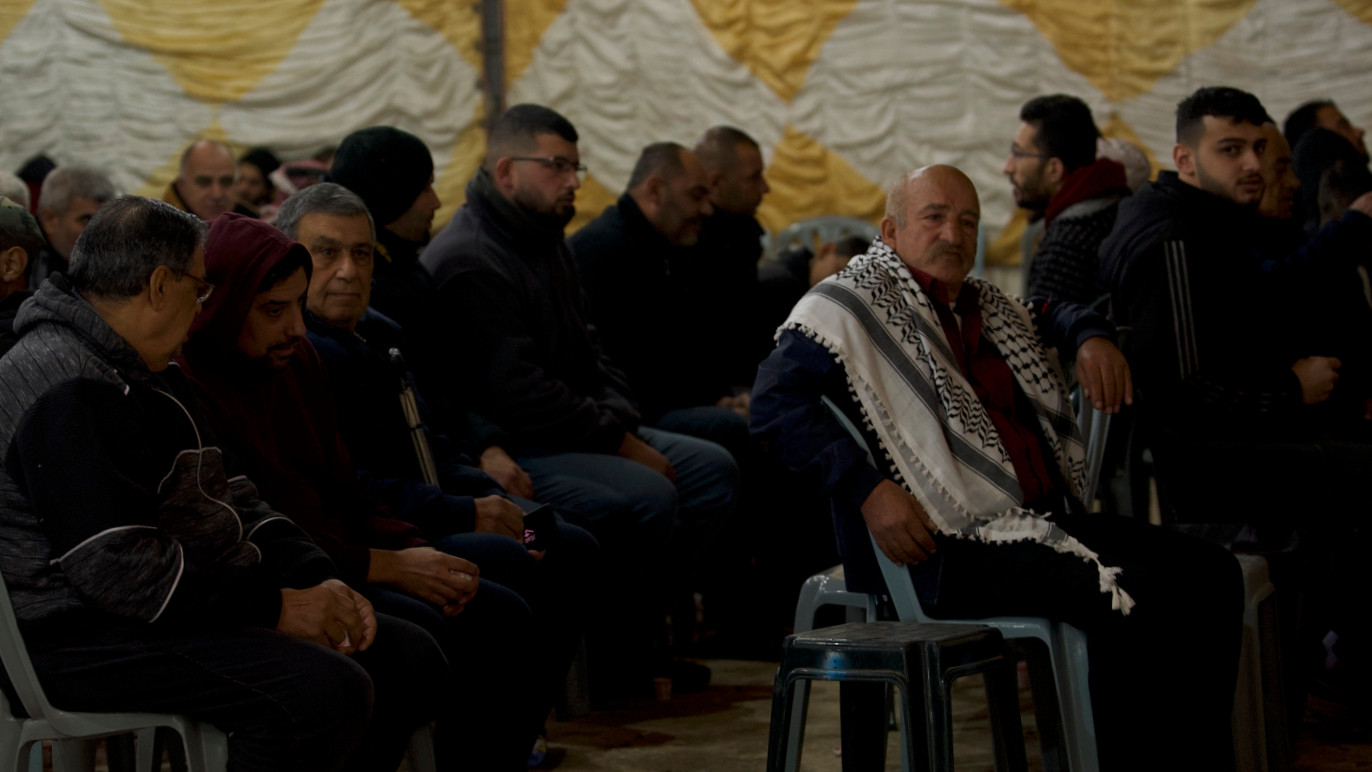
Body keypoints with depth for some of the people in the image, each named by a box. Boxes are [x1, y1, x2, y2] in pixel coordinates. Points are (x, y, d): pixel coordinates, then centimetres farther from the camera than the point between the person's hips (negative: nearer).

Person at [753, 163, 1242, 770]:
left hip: (1048, 518, 9)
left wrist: (1092, 337, 19)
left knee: (1210, 574, -3)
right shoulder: (852, 305, -1)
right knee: (1127, 597, -30)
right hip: (952, 548, -9)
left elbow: (1050, 313, 45)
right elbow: (774, 401, -14)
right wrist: (867, 487, -23)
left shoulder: (981, 306, 23)